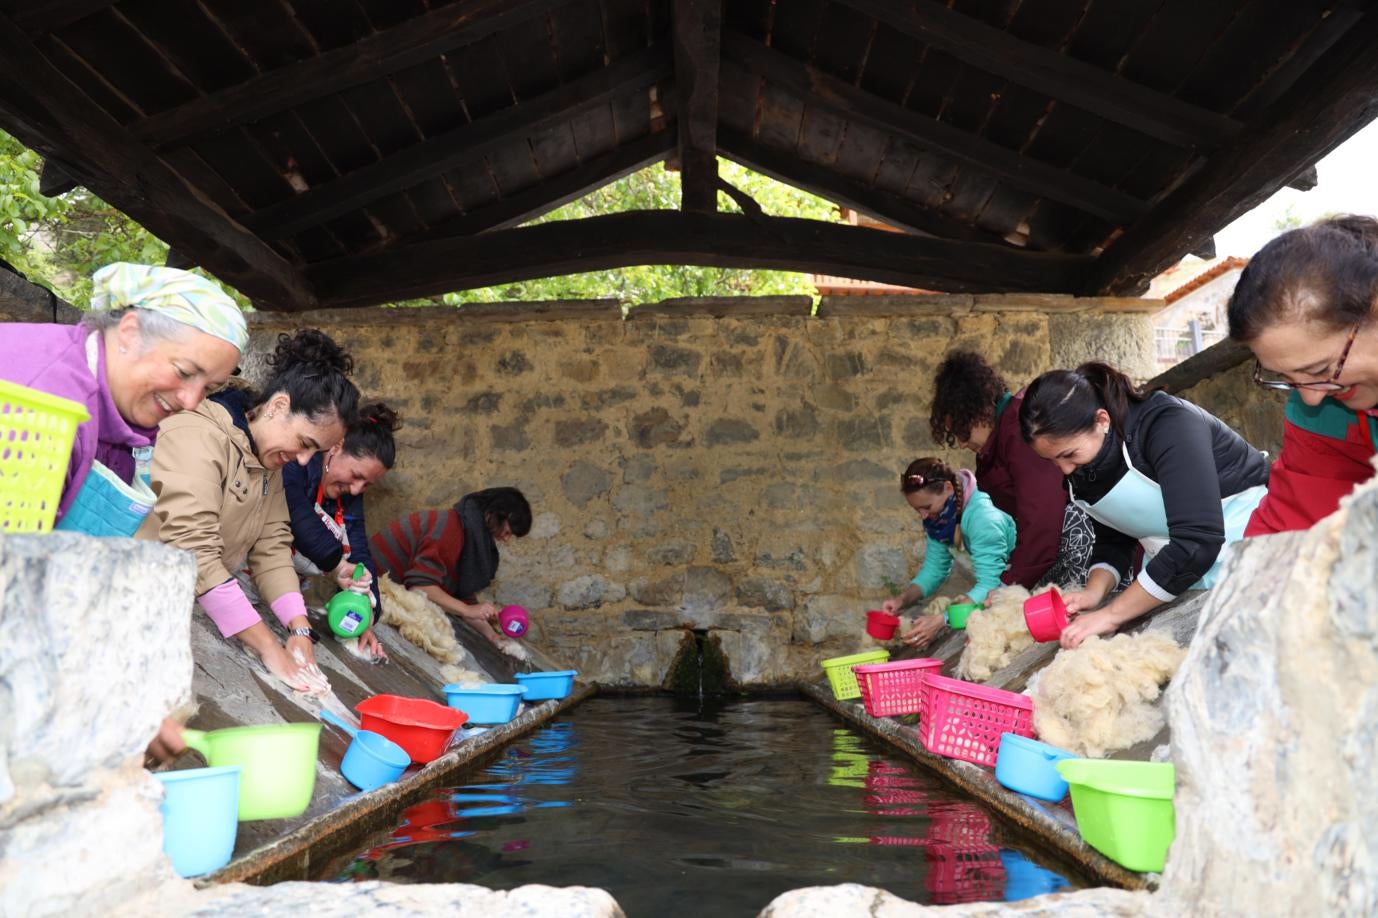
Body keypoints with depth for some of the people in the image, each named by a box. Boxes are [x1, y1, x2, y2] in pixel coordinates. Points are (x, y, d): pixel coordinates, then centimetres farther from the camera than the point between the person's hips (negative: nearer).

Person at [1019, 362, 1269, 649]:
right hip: (1173, 573, 6)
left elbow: (1196, 542, -33)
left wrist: (1110, 614, -31)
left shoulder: (1167, 425, -26)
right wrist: (1094, 591, -17)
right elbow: (1112, 541, 5)